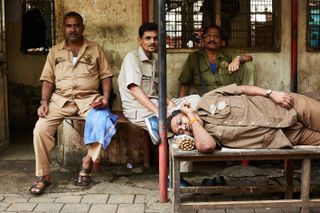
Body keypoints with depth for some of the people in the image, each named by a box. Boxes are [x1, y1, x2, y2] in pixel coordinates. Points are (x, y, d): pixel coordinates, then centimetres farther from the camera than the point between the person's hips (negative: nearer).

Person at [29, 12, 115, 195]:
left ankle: (88, 162, -8)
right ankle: (43, 175, -9)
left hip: (89, 98, -1)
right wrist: (44, 102, -7)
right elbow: (48, 79, 10)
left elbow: (106, 76, 6)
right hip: (61, 99, 1)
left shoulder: (96, 49, 9)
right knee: (41, 129, -22)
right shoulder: (55, 51, 13)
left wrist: (106, 97, -11)